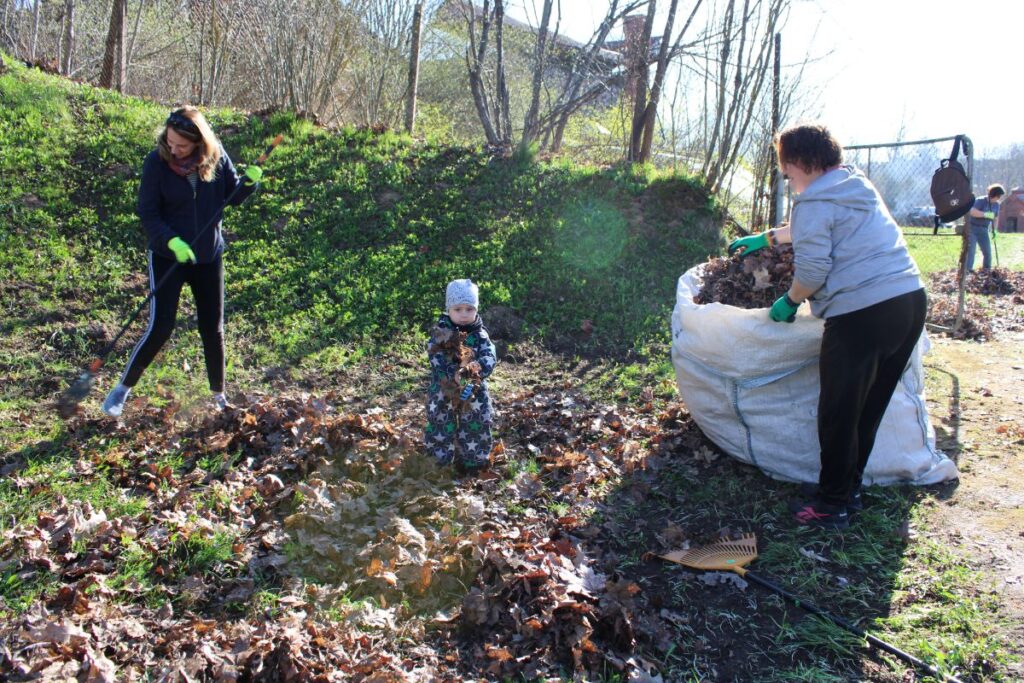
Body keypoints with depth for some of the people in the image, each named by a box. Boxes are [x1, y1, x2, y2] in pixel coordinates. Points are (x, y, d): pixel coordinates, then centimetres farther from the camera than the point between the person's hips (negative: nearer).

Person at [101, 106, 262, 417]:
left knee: (213, 330, 8)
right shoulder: (157, 162, -14)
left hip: (208, 256, 3)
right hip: (167, 256, -2)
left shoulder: (216, 156, -7)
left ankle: (219, 396, 26)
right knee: (160, 328, -6)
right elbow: (147, 212, -11)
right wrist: (171, 240, -27)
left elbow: (232, 196, 5)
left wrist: (249, 181, -16)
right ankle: (122, 388, 15)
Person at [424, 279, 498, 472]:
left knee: (476, 428, 11)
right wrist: (454, 375, -33)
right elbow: (436, 359, -18)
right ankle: (440, 460, 30)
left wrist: (476, 369, -36)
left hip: (474, 391, 1)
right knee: (440, 427, 11)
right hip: (444, 391, -1)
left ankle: (475, 460, 31)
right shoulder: (440, 333, -8)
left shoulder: (480, 334, -3)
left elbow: (490, 357, -14)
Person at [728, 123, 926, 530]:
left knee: (838, 415, 5)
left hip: (862, 314, -9)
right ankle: (849, 489, 32)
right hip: (911, 299, 9)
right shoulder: (858, 185, 20)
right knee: (870, 409, 19)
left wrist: (789, 302, 4)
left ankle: (832, 505, 17)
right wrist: (766, 238, 46)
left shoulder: (815, 200, -8)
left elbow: (812, 268, -14)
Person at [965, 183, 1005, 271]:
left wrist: (994, 230, 11)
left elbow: (995, 218, 18)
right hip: (972, 228, -6)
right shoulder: (980, 201, -15)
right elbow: (972, 212, -31)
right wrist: (986, 214, -33)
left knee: (987, 251, 3)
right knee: (970, 250, -11)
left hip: (983, 230, 6)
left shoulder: (996, 205, 7)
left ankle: (987, 270, 14)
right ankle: (967, 270, -10)